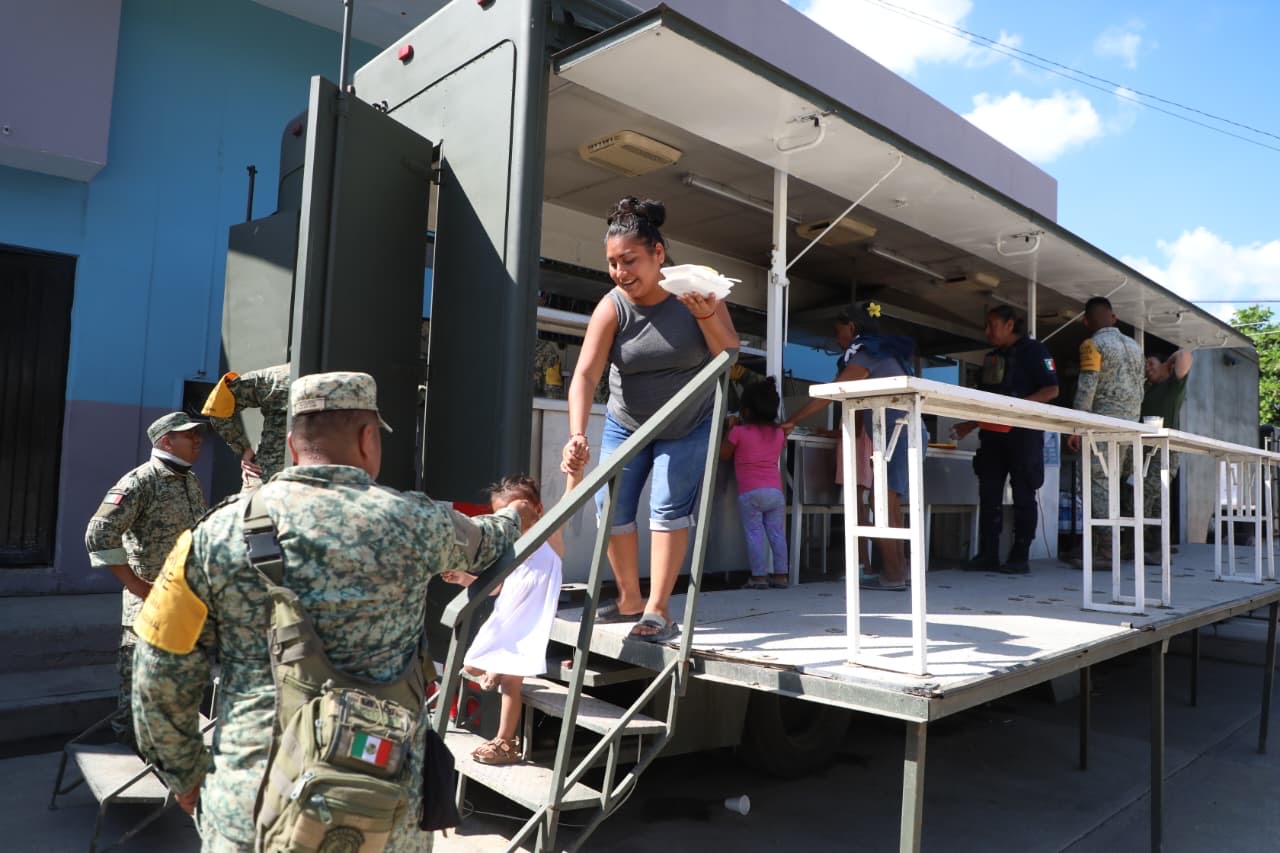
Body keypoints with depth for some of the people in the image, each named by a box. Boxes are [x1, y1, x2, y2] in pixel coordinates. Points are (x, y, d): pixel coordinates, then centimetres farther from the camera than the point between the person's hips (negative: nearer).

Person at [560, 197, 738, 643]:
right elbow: (585, 375, -30)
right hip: (626, 424, 2)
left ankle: (658, 611, -3)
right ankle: (629, 600, 19)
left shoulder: (697, 289, -18)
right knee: (611, 508, -2)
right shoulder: (611, 308, -20)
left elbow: (730, 352, -19)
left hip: (689, 425, -1)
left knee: (669, 507, -13)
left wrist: (706, 316, -39)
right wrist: (577, 435, -45)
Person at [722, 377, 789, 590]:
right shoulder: (779, 433, 9)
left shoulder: (739, 431, -4)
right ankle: (780, 575, 11)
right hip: (776, 491, 4)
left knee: (754, 534, -1)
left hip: (750, 493, -4)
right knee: (777, 534, 9)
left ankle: (759, 576, -3)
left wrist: (730, 428, 13)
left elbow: (724, 455, 5)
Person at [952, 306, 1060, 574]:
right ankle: (987, 555, 6)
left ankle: (1020, 557, 3)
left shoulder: (1033, 350, -1)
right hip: (992, 433, 7)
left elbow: (1051, 390, -9)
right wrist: (969, 424, 14)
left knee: (1023, 496, -1)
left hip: (1023, 433, -7)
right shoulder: (991, 357, 19)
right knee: (989, 495, 3)